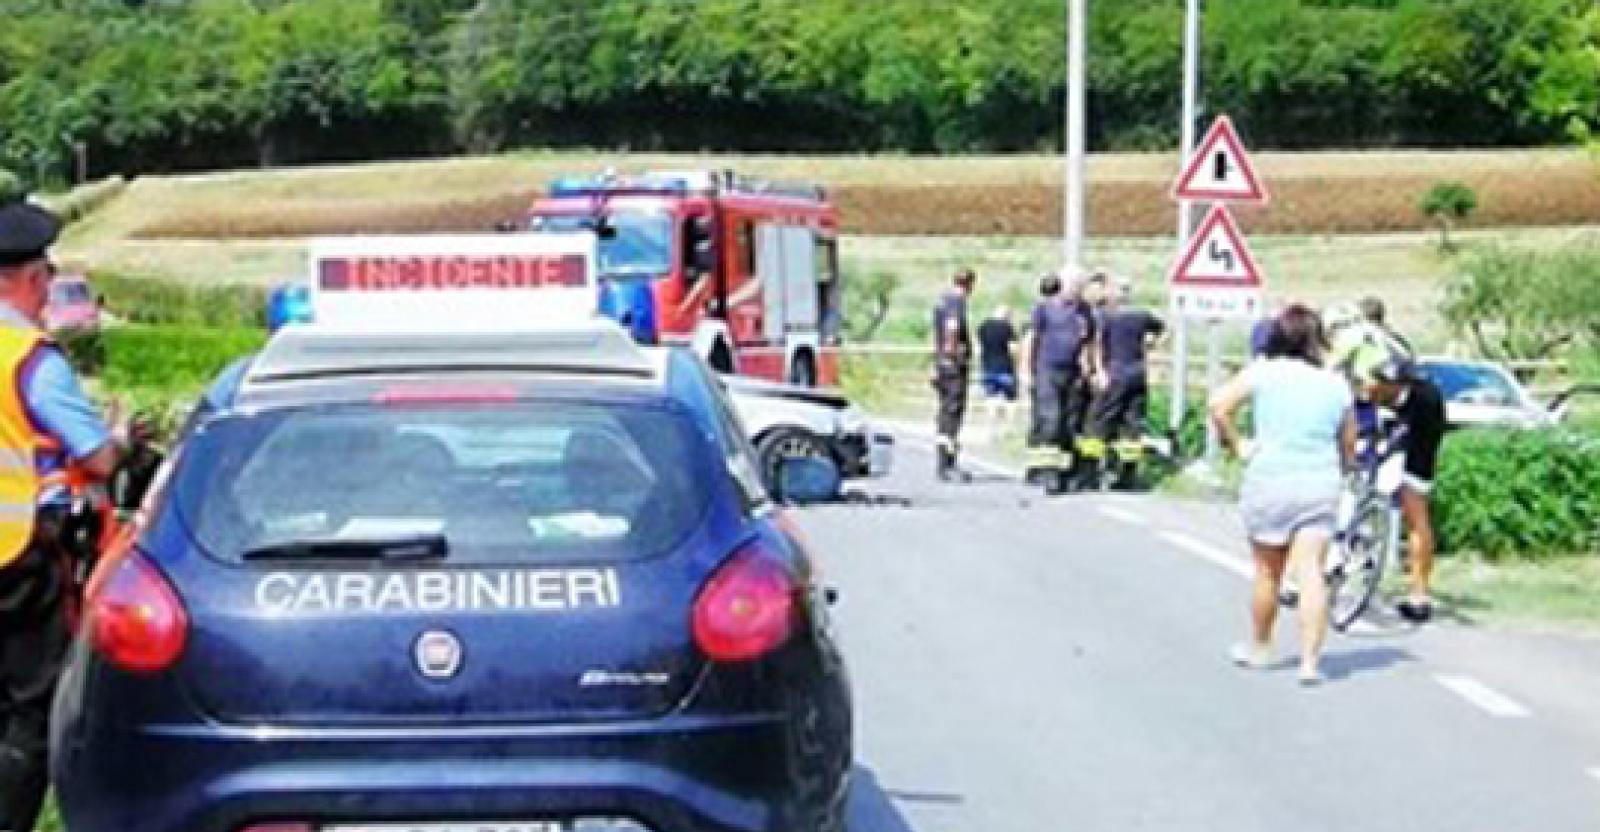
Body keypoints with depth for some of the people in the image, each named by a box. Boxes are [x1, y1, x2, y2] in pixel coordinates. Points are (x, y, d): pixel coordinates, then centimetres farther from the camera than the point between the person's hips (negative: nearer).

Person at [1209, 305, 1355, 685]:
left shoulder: (1263, 372, -2)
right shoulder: (1337, 385, 6)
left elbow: (1219, 406, -14)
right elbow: (1348, 446, 10)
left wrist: (1237, 446, -1)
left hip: (1270, 480, -1)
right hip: (1321, 483, 1)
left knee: (1268, 572, 13)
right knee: (1311, 572, -3)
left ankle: (1259, 647, 29)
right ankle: (1310, 661, -10)